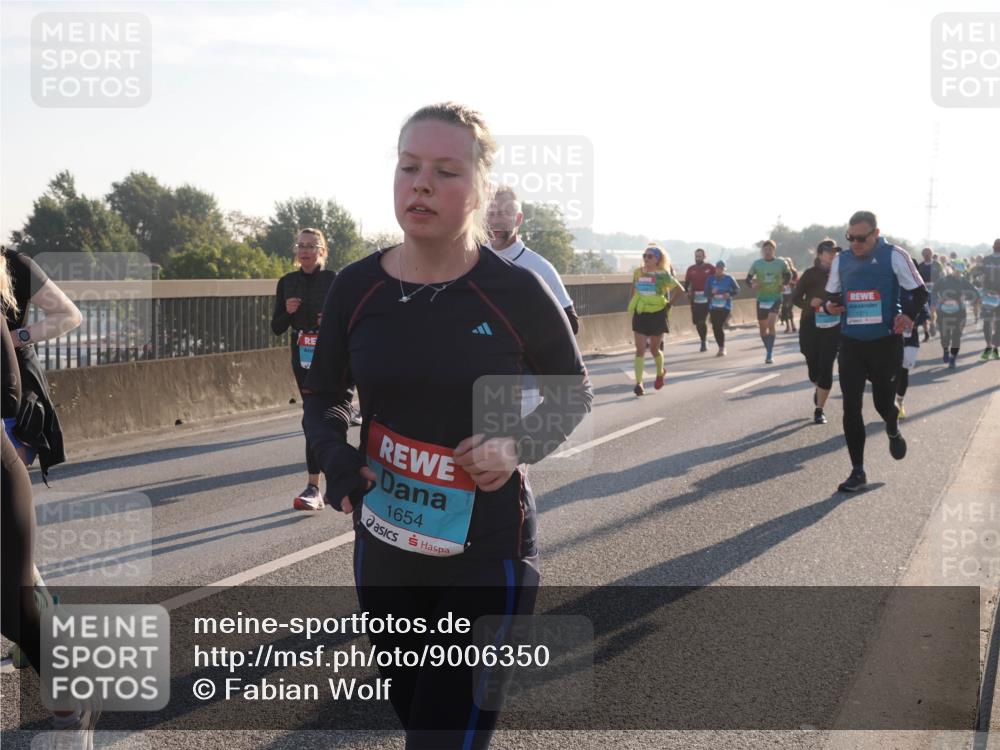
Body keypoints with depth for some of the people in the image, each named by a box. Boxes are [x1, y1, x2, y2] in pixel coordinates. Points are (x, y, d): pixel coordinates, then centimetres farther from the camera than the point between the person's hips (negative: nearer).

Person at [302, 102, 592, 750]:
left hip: (487, 556, -4)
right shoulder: (356, 287, -5)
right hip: (384, 550, 4)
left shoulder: (517, 292, -13)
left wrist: (518, 444, -18)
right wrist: (334, 452, -12)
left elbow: (574, 393, 2)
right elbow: (325, 396, 9)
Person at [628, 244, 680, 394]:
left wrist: (669, 304, -1)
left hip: (657, 315, -3)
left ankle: (660, 373, 39)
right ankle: (639, 383, -10)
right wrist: (632, 305, 11)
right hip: (640, 315, 3)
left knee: (654, 349, 10)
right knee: (640, 349, -6)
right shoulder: (637, 273, 3)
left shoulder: (662, 275, -8)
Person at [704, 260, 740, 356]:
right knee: (715, 327, 3)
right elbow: (706, 292, 2)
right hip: (713, 307, 3)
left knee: (720, 326, -14)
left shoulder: (729, 278, -1)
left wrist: (730, 294, -9)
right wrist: (711, 293, -19)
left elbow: (737, 289, 9)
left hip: (725, 306, -3)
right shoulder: (710, 279, 3)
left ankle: (722, 348, 1)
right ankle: (721, 348, 20)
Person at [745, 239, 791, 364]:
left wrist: (784, 282, -5)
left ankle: (770, 355, -18)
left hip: (775, 298, -2)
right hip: (761, 299, 3)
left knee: (771, 324, -20)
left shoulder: (780, 263, -2)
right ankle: (769, 352, 28)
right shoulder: (757, 263, -1)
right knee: (762, 327, 8)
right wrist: (752, 285, -16)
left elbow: (788, 275, 14)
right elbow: (748, 278, 6)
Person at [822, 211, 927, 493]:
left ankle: (893, 431, 45)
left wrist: (908, 315, -21)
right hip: (851, 343, 3)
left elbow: (920, 293, -3)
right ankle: (858, 472, 7)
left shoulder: (895, 256, -8)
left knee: (883, 401, 7)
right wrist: (829, 306, -9)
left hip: (885, 342, -3)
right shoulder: (841, 261, 3)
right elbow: (830, 295, 14)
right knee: (851, 408, -2)